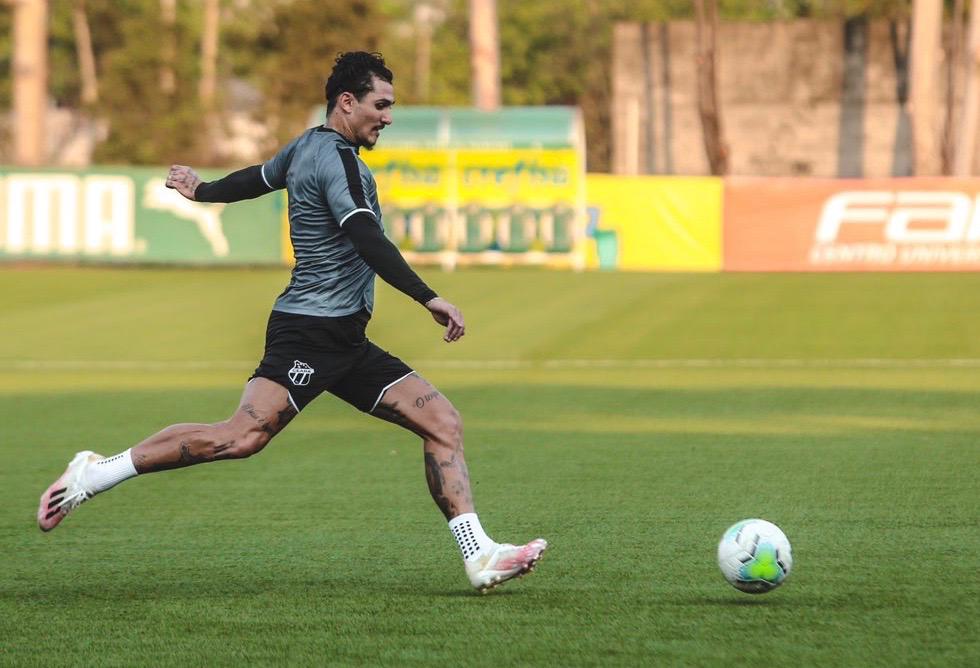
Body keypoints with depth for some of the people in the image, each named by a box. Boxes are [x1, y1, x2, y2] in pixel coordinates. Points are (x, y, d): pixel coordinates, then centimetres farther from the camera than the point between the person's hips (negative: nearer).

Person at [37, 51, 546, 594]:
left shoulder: (306, 147, 19)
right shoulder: (337, 158, -11)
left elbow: (255, 179, 37)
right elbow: (366, 240, -24)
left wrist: (200, 191, 57)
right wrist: (428, 299, -28)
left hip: (344, 344, 11)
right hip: (311, 332, -11)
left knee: (442, 422, 2)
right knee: (243, 436, -23)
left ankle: (479, 556, -3)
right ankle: (96, 473, -14)